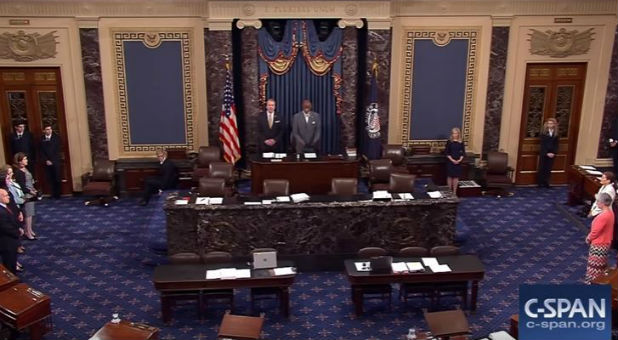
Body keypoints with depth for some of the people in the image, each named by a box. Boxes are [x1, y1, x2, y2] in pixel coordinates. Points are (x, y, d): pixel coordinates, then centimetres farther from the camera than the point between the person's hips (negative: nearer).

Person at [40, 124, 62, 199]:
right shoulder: (41, 139, 5)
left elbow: (57, 150, -1)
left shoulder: (56, 137, 2)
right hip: (47, 162, 1)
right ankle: (53, 194, 6)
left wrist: (52, 161, -6)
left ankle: (57, 194, 3)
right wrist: (46, 160, -5)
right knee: (50, 179, 0)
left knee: (57, 178, -4)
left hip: (55, 161, -1)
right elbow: (41, 152, 6)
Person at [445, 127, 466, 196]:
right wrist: (452, 160, -15)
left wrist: (460, 160, -11)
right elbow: (447, 153, -6)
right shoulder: (449, 142, -4)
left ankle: (454, 192, 14)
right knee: (450, 176, 3)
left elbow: (463, 153, 4)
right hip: (450, 161, -2)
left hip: (458, 162, 2)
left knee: (456, 177, 6)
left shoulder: (461, 142, 2)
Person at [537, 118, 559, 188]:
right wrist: (547, 153, -14)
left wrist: (554, 153, -9)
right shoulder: (543, 133, -4)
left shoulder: (556, 134, 4)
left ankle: (546, 183, 13)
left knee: (549, 169, 4)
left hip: (552, 154, 2)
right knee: (542, 168, 2)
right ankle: (540, 183, 9)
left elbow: (556, 144, 5)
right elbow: (542, 144, -7)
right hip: (543, 153, -2)